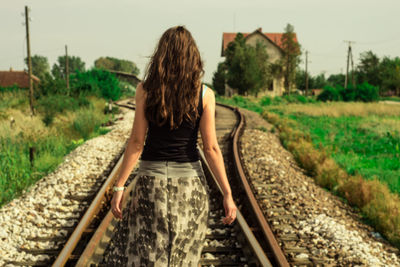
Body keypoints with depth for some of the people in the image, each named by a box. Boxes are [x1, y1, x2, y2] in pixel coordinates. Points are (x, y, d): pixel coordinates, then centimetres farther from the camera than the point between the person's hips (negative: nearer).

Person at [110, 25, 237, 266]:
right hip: (190, 181, 1)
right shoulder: (204, 94, -5)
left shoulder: (145, 90, -6)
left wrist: (119, 187, -2)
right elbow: (211, 148, -8)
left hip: (152, 180, -1)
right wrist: (227, 194, -3)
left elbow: (136, 143, -8)